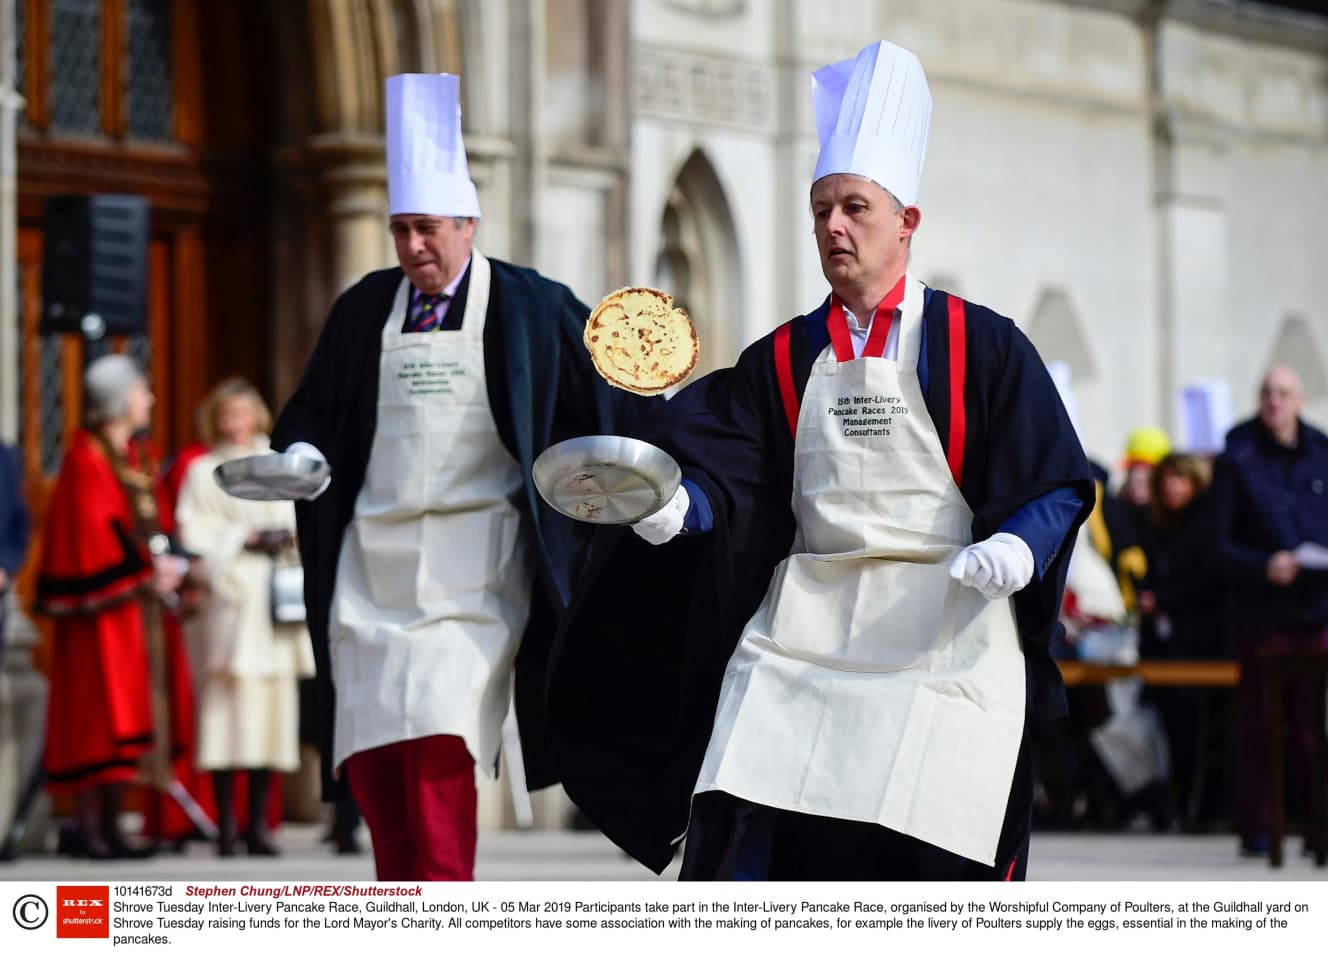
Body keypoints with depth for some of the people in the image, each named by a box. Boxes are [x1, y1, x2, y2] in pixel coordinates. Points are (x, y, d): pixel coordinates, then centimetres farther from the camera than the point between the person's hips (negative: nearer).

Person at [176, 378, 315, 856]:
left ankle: (258, 822, 2)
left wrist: (288, 538, 0)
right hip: (231, 597, -4)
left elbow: (302, 520, 20)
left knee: (272, 706, -1)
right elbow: (194, 531, -1)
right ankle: (226, 825, -9)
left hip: (277, 599, 4)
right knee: (229, 700, -10)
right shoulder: (204, 471, 8)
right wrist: (243, 539, -10)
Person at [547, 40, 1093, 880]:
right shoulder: (785, 360, 12)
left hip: (945, 640, -2)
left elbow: (1060, 485, 0)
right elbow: (726, 468, -1)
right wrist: (676, 506, -23)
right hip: (803, 627, 3)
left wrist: (1019, 546, -20)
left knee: (934, 869, -4)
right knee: (741, 844, -11)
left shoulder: (980, 348, 2)